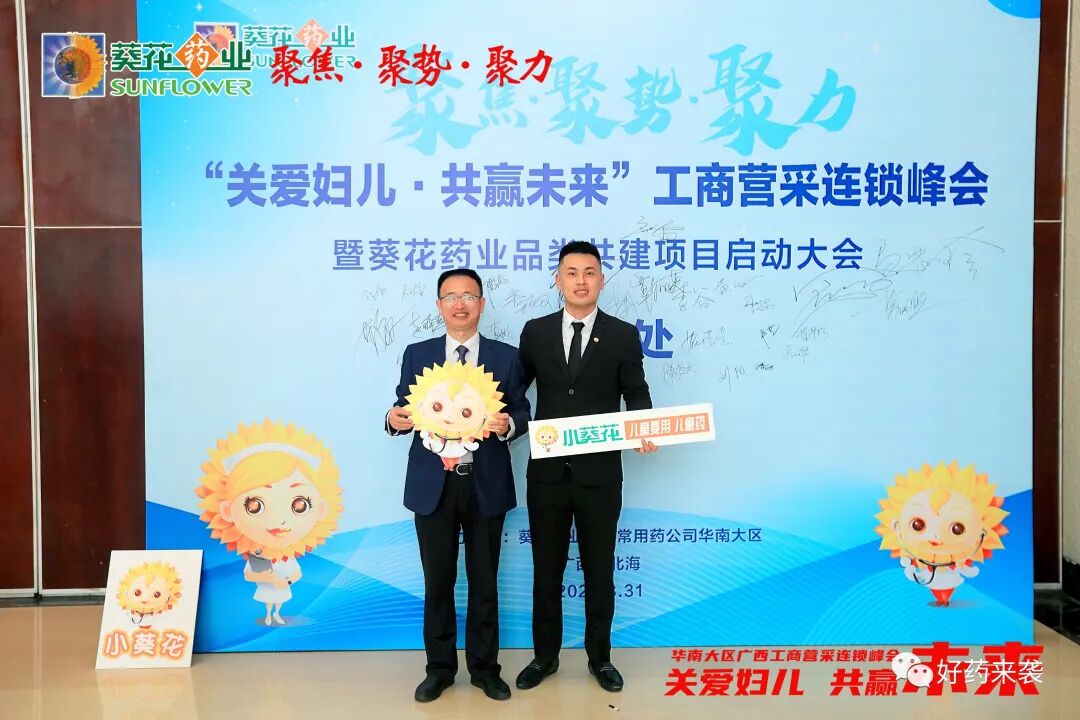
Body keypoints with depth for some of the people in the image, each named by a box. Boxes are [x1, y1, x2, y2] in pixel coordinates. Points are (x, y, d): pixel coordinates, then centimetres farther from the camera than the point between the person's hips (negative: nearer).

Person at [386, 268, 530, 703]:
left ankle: (484, 666, 28)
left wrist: (509, 424, -21)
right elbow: (406, 411, 4)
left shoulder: (506, 357, 2)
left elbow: (521, 413, 1)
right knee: (438, 581, 11)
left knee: (484, 580, 11)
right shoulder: (417, 355, 4)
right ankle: (440, 667, 28)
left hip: (486, 485, 0)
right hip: (433, 484, 1)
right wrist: (395, 419, -19)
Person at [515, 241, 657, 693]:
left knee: (600, 570, 13)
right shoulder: (535, 332, 3)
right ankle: (545, 655, 32)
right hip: (547, 472, 1)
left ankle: (600, 657, 32)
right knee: (546, 570, 14)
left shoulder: (623, 335, -1)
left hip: (600, 474, -1)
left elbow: (636, 396, -2)